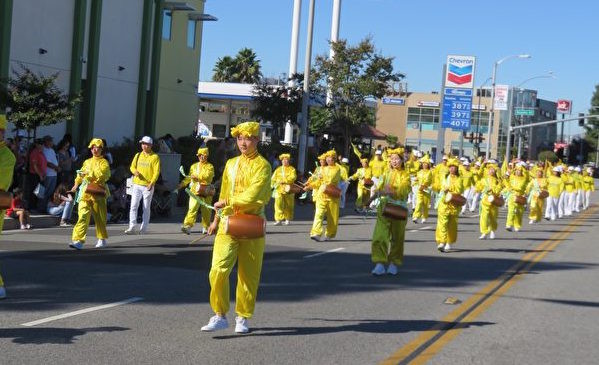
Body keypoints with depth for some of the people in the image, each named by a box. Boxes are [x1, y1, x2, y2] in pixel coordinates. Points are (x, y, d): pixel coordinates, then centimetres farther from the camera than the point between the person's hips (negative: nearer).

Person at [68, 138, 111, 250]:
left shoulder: (104, 162, 2)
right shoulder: (87, 162, 19)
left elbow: (102, 175, -14)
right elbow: (80, 174, 24)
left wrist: (88, 174, -12)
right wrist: (76, 184, 11)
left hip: (97, 193, -4)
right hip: (85, 192, 4)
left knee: (99, 218, 6)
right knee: (83, 215, -9)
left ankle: (102, 239, 23)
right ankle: (78, 240, -16)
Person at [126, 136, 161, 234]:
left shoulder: (155, 157, -3)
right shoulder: (138, 155, 11)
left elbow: (156, 172, -8)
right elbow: (132, 166, 16)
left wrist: (152, 183, -19)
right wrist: (135, 171, -8)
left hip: (148, 186, -4)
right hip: (137, 185, 4)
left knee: (146, 208, 5)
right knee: (133, 206, -5)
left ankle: (143, 228, 11)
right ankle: (131, 227, -6)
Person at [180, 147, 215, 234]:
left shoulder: (210, 166, 3)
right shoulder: (194, 166, 17)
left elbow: (207, 176, -14)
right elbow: (189, 177, 17)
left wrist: (197, 176, -22)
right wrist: (183, 183, 2)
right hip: (195, 191, 2)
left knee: (206, 211, 6)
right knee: (192, 209, -12)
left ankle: (206, 227, 20)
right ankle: (187, 226, -20)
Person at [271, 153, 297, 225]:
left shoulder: (292, 169, 5)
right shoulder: (278, 169, 16)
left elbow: (293, 178, -10)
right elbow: (273, 178, 16)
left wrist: (284, 181, -17)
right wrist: (273, 185, -2)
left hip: (288, 190, -1)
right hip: (279, 190, 1)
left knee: (288, 206, 5)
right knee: (278, 204, -13)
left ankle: (287, 219, 18)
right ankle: (279, 219, -12)